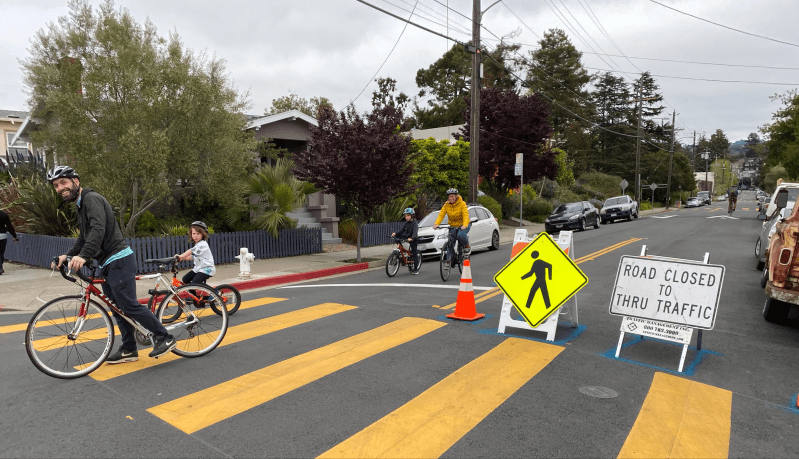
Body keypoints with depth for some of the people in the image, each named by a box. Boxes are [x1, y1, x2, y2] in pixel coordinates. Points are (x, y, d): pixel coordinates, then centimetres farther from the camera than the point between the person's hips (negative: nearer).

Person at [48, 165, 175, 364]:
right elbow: (84, 237, 25)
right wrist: (68, 255, 10)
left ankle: (165, 338, -2)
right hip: (107, 263, 10)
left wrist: (83, 256, -36)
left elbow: (98, 229, -26)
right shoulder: (81, 205, 22)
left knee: (128, 305, -11)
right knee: (117, 308, 12)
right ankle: (129, 350, 19)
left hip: (118, 260, -10)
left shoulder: (92, 198, -10)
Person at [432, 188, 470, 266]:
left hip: (463, 225, -4)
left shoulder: (462, 204, -12)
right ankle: (451, 261, 7)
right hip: (453, 226, 4)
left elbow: (465, 215, -24)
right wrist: (436, 224, -30)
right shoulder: (446, 205, -3)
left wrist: (465, 225, -42)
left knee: (460, 235, -34)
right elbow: (441, 215, -12)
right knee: (450, 244, -6)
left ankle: (467, 246, -4)